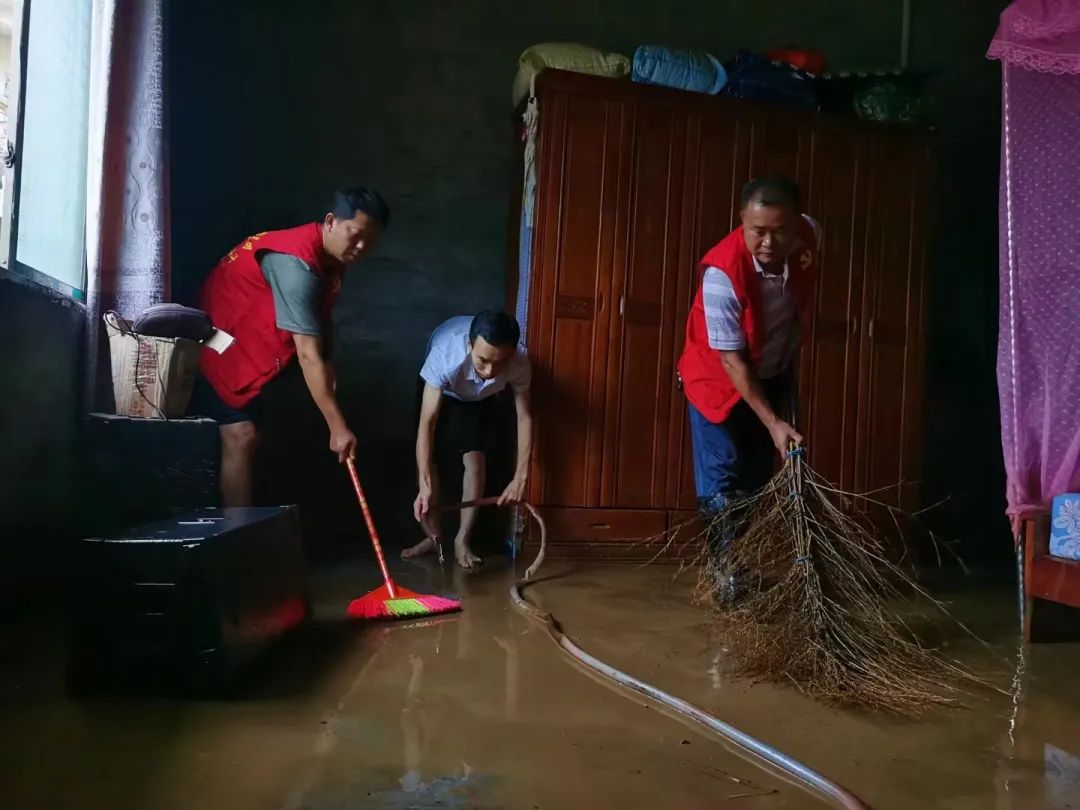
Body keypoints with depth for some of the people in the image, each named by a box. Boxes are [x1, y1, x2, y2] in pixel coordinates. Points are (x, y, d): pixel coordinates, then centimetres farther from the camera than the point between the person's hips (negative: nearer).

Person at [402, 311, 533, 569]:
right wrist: (425, 485, -51)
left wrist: (521, 477, -32)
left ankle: (462, 540, 3)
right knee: (425, 458, -7)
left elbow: (525, 417, -27)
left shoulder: (519, 363, -39)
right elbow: (427, 422, -45)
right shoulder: (445, 357, -47)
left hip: (480, 398, 1)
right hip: (440, 389, -1)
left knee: (475, 459, -11)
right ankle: (433, 536, 9)